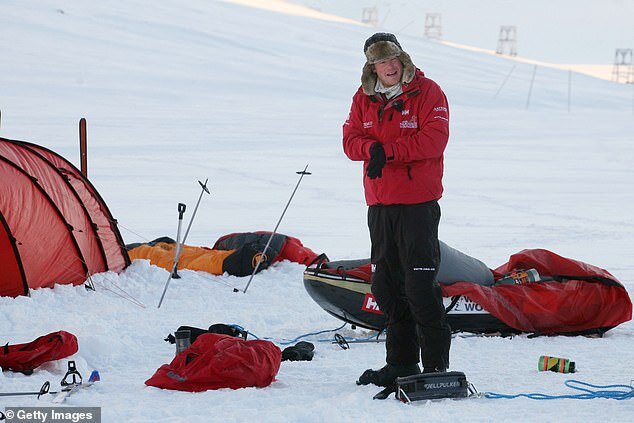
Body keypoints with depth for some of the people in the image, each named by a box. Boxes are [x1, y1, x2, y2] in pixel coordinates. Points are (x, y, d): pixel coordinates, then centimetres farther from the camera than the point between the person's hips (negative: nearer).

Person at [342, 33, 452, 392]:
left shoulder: (427, 93, -4)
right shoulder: (364, 99, 12)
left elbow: (434, 139, -15)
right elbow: (351, 140, 5)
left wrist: (388, 150, -19)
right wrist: (372, 149, -17)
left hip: (419, 203, -6)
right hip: (380, 203, 6)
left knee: (420, 284, -10)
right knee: (387, 285, 10)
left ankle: (436, 364, -6)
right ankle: (401, 362, 19)